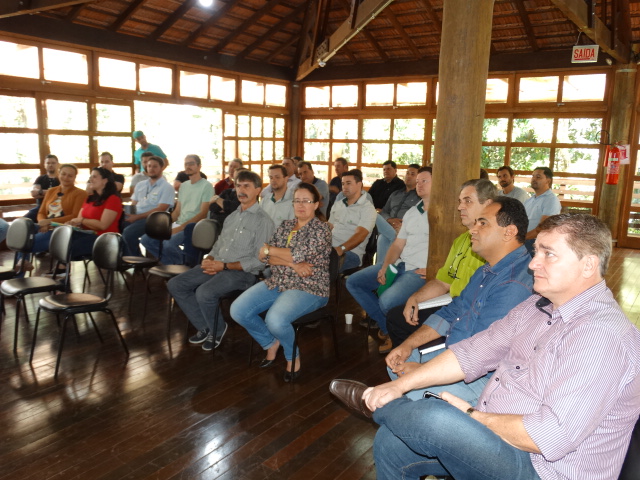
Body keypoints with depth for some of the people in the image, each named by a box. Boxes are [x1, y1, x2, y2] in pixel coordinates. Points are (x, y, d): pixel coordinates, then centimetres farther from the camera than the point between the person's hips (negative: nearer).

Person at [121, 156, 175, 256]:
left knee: (128, 233, -30)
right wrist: (128, 213, -2)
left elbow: (160, 209, -9)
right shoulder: (140, 185, 22)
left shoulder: (167, 187, 0)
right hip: (134, 216, 6)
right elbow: (133, 204, 23)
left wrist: (137, 216, -14)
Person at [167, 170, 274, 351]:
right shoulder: (232, 217, 18)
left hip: (243, 272, -8)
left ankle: (217, 330, 0)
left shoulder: (263, 221, -8)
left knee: (204, 292, -31)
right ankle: (205, 327, 9)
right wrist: (209, 259, -1)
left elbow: (260, 261, -13)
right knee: (175, 284, -4)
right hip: (217, 266, 8)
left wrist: (224, 266, -16)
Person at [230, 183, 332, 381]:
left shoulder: (321, 229, -6)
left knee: (275, 319, -33)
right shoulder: (285, 225, 12)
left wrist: (269, 249, -6)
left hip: (308, 288, -6)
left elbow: (300, 256, -19)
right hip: (277, 283, 7)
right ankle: (271, 342, 14)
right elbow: (265, 257, 3)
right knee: (237, 310, -11)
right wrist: (292, 264, -15)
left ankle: (292, 356, 1)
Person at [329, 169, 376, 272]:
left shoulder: (367, 208, -3)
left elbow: (360, 235, -16)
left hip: (351, 252, -6)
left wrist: (341, 249, -32)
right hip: (331, 248, 6)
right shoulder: (337, 205, 21)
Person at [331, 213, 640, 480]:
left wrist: (472, 416, -15)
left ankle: (377, 405, 6)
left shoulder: (602, 335, -24)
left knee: (435, 419, -27)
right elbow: (473, 353, 5)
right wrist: (401, 384, -2)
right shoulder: (537, 307, 6)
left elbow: (550, 438, -29)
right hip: (492, 433, 8)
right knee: (390, 444, 2)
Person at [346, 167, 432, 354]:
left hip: (421, 271, -9)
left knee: (387, 300, -31)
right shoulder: (412, 212, 18)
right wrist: (384, 268, 2)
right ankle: (388, 329, 7)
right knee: (353, 282, 3)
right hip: (399, 264, 9)